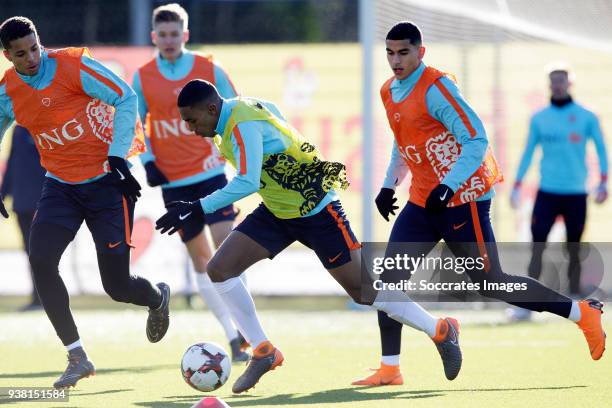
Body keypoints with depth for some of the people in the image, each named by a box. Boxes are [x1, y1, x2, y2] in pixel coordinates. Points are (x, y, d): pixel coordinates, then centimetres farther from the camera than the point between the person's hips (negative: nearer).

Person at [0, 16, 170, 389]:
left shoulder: (72, 66, -17)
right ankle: (78, 358, -10)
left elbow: (126, 98, -15)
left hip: (107, 180, -5)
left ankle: (158, 298, 37)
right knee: (40, 258, -19)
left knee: (116, 285, -3)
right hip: (61, 186, 5)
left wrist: (118, 156, -22)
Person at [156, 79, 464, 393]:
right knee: (219, 269, -5)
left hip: (316, 211, -9)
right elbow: (270, 109, 16)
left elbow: (247, 183, -41)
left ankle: (441, 332, 17)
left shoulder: (244, 125, -29)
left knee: (364, 290, -1)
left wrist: (200, 208, -43)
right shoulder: (231, 113, -3)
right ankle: (263, 352, 5)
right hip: (276, 211, 9)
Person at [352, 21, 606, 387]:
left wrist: (448, 187, -29)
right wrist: (389, 186, 16)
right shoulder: (389, 93, 9)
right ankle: (389, 369, 2)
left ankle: (583, 313, 9)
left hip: (462, 198, -8)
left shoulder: (435, 88, -17)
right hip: (422, 202, 8)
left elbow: (476, 140, -22)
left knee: (489, 283, -4)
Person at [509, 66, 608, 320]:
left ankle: (574, 300, 13)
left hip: (576, 193, -1)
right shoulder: (539, 119, 7)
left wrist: (603, 182, -4)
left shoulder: (586, 117, 2)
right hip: (547, 191, 1)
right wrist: (517, 185, 7)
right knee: (537, 246, -9)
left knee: (574, 249, 4)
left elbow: (601, 148, 6)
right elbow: (528, 153, 13)